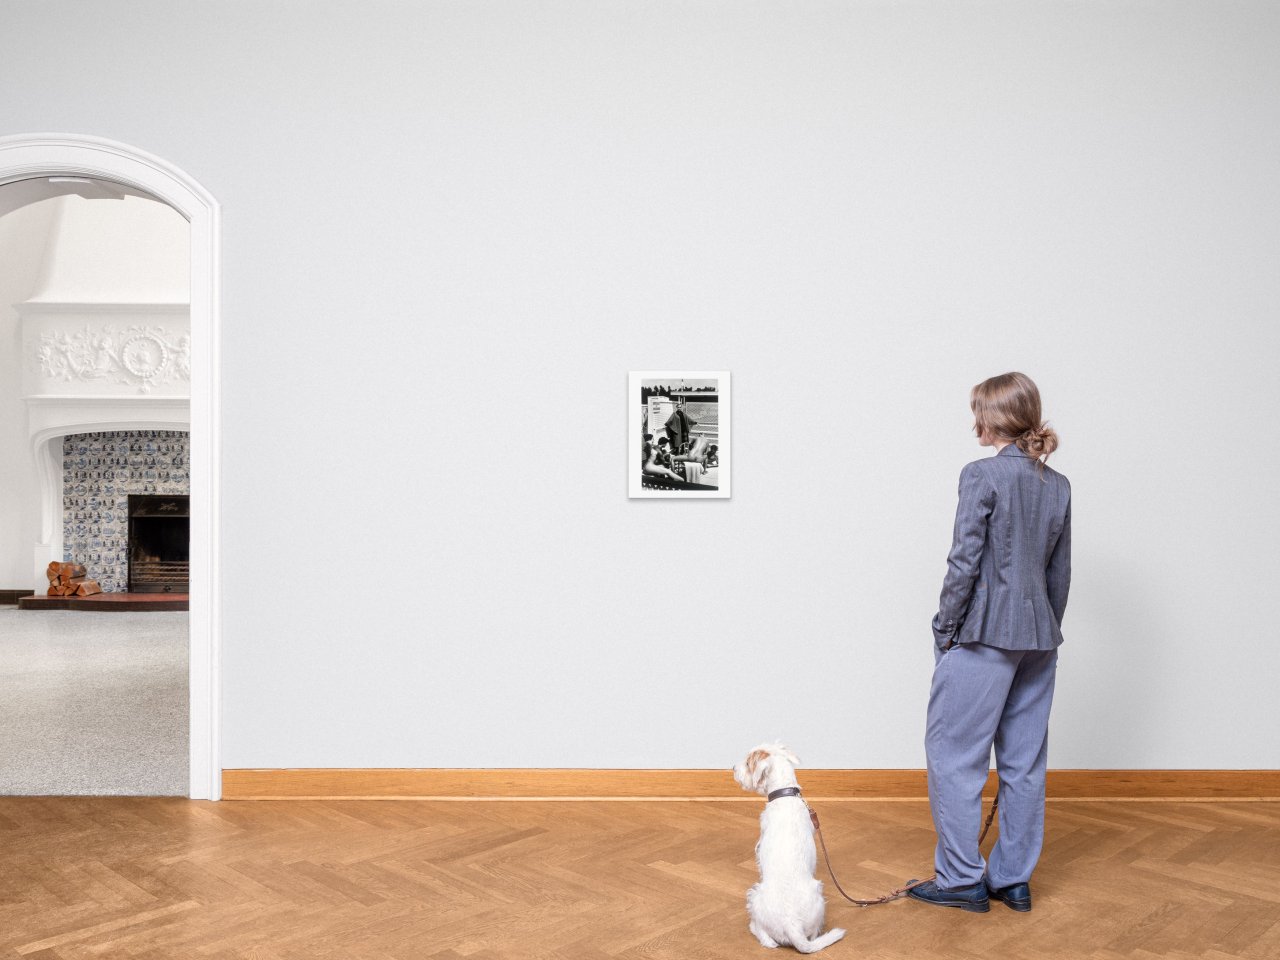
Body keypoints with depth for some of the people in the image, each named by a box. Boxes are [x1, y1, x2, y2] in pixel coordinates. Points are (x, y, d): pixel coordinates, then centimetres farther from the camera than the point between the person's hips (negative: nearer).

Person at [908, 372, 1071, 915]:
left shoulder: (983, 475, -11)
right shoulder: (1058, 486, 9)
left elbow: (965, 561, -14)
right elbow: (1060, 573, 13)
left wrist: (947, 630, -6)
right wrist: (1046, 633, 20)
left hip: (985, 632, -7)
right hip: (1038, 634, 8)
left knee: (953, 753, 3)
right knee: (1024, 760, 12)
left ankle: (962, 879, 8)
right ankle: (1013, 879, 21)